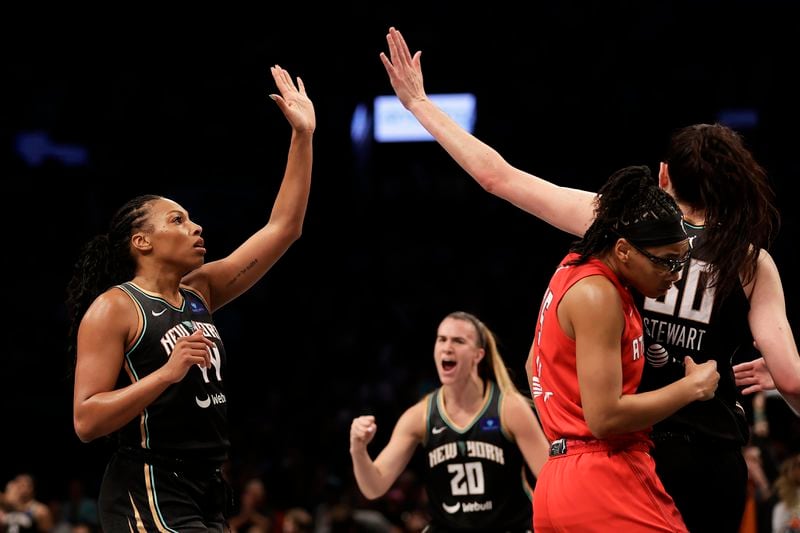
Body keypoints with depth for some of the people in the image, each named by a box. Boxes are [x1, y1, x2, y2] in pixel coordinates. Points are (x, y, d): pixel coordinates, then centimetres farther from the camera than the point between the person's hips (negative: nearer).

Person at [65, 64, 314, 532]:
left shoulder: (199, 292, 13)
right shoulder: (113, 309, -6)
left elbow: (283, 229, 12)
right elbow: (86, 420, -13)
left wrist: (303, 136, 7)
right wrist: (167, 372, -22)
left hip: (203, 493, 8)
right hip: (149, 494, -8)